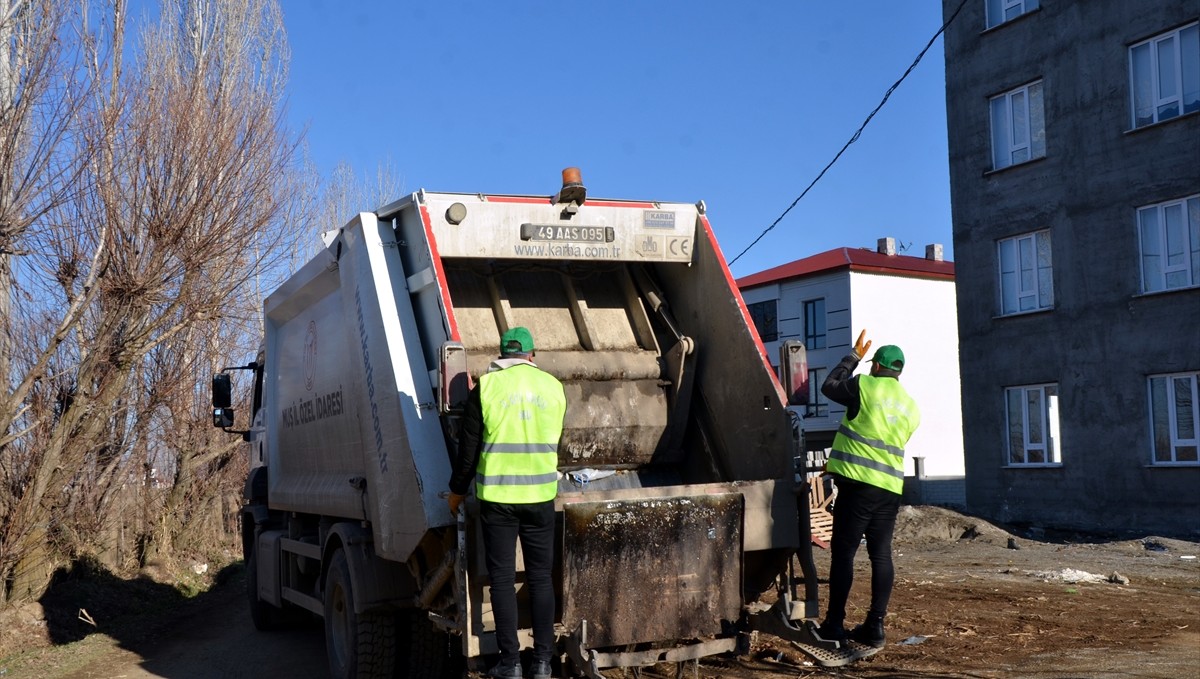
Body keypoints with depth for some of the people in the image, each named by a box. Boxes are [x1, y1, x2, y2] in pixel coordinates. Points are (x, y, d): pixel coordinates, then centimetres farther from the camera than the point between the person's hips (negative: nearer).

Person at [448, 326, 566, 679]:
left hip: (497, 495, -2)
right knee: (540, 577, 10)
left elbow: (469, 446, -3)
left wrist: (457, 489, 10)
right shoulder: (553, 386, 5)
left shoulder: (486, 387, -3)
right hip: (541, 495, 2)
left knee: (502, 578, 5)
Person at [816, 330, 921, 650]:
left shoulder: (864, 386, -5)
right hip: (891, 489, 6)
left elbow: (829, 387, 11)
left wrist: (854, 356, 21)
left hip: (858, 483, -6)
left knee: (843, 552, 0)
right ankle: (875, 626, 7)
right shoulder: (911, 407, 15)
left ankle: (834, 624, 3)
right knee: (881, 555, 7)